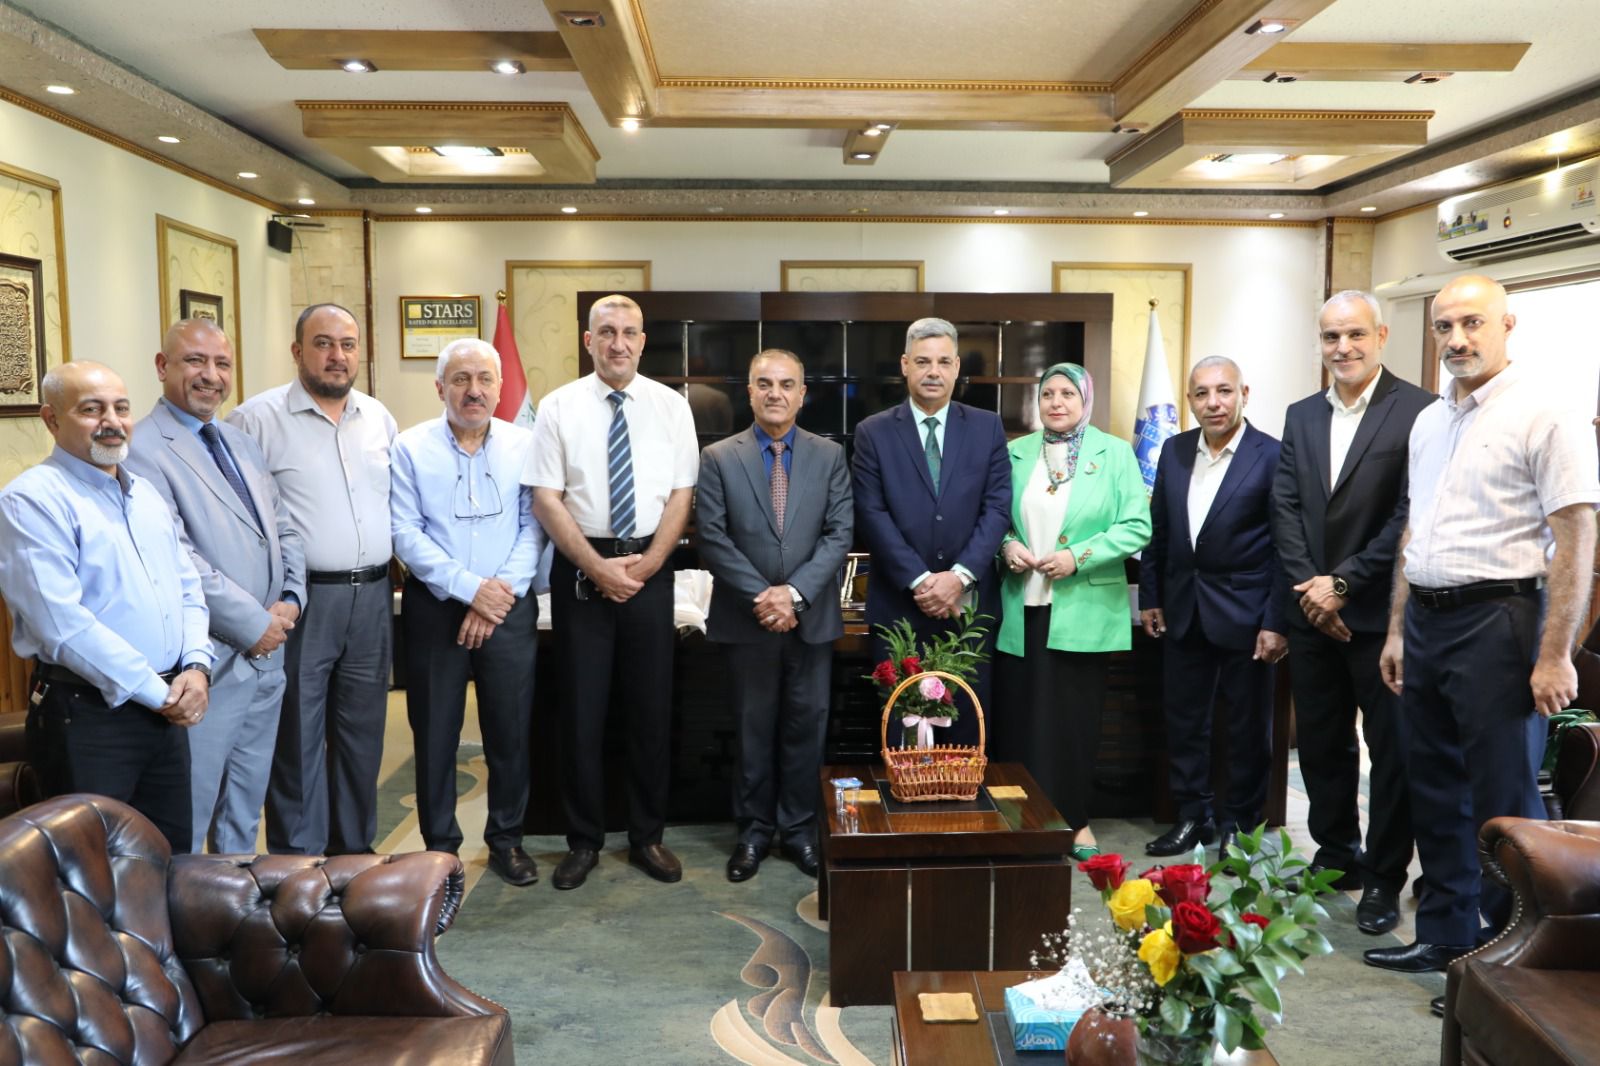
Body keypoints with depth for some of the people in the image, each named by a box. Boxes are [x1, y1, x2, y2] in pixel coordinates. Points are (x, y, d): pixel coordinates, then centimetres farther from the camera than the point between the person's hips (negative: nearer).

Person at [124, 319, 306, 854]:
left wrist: (289, 602, -1)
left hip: (267, 650, 8)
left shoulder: (242, 444, 13)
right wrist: (254, 623, -16)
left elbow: (283, 529, 15)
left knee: (247, 803, 20)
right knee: (188, 814, 4)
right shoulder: (143, 450, -13)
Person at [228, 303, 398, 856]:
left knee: (363, 733, 15)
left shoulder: (379, 417, 10)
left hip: (373, 597, 5)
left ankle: (355, 851, 30)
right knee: (297, 738, 4)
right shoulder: (259, 417, -7)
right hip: (301, 600, -5)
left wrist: (397, 566, 9)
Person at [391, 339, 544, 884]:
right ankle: (439, 845, 23)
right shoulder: (411, 447, -1)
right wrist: (469, 588, -14)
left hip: (509, 608, 1)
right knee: (435, 732, 8)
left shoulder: (524, 445, 3)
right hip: (434, 608, -1)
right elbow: (406, 534, -7)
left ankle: (506, 839, 24)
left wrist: (500, 592, -12)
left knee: (511, 729, 7)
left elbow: (534, 527, -2)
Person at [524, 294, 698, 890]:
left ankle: (647, 837, 23)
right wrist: (597, 567, -12)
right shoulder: (559, 407, -1)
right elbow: (546, 498, -4)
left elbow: (681, 494, 1)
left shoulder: (671, 406, 3)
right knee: (581, 708, 5)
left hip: (651, 567, 1)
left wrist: (646, 565, -9)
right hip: (579, 567, -1)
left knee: (652, 707, 8)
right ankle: (584, 840, 21)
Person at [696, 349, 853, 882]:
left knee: (806, 727, 9)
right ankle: (754, 830, 24)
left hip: (812, 617, 1)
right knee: (754, 729, 10)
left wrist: (795, 592, -14)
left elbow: (841, 532, -3)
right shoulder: (718, 458, 0)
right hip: (746, 618, -1)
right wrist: (760, 596, -14)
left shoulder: (830, 456, 4)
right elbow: (713, 539, -6)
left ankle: (799, 828, 24)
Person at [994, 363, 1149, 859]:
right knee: (1020, 717, 4)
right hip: (1021, 612, 2)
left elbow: (1136, 526, -4)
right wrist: (1006, 545, -7)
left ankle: (1075, 820, 20)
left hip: (1084, 612, -2)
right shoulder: (1015, 453, 10)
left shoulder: (1115, 453, 3)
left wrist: (1077, 557, -14)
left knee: (1075, 720, 4)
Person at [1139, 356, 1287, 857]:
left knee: (1248, 726, 9)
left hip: (1244, 613, -5)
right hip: (1184, 609, 5)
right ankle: (1192, 816, 28)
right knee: (1183, 719, 13)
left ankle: (1239, 825, 24)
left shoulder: (1272, 456, -11)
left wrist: (1276, 623, -14)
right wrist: (1150, 598, 10)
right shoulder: (1174, 451, 5)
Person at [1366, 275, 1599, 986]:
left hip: (1495, 620, -7)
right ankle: (1445, 935, 29)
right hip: (1426, 620, 7)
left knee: (1504, 801, 1)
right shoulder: (1428, 422, 13)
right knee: (1434, 791, 15)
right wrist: (1398, 631, 15)